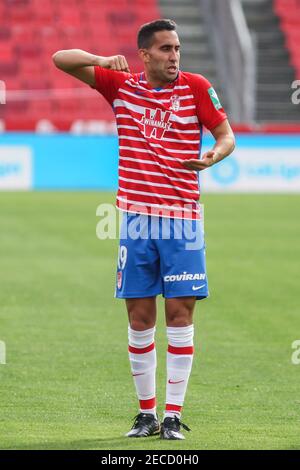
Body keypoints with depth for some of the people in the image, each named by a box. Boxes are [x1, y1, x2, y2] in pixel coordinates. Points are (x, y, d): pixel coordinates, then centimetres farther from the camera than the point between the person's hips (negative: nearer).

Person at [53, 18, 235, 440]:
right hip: (137, 218, 2)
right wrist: (103, 60, -13)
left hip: (182, 219, -2)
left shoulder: (196, 87, -1)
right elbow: (61, 59, 4)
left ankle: (173, 416, 0)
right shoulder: (122, 85, 4)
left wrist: (213, 156, -21)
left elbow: (227, 137, 2)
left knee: (179, 315, -4)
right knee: (140, 318, 3)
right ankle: (147, 413, 13)